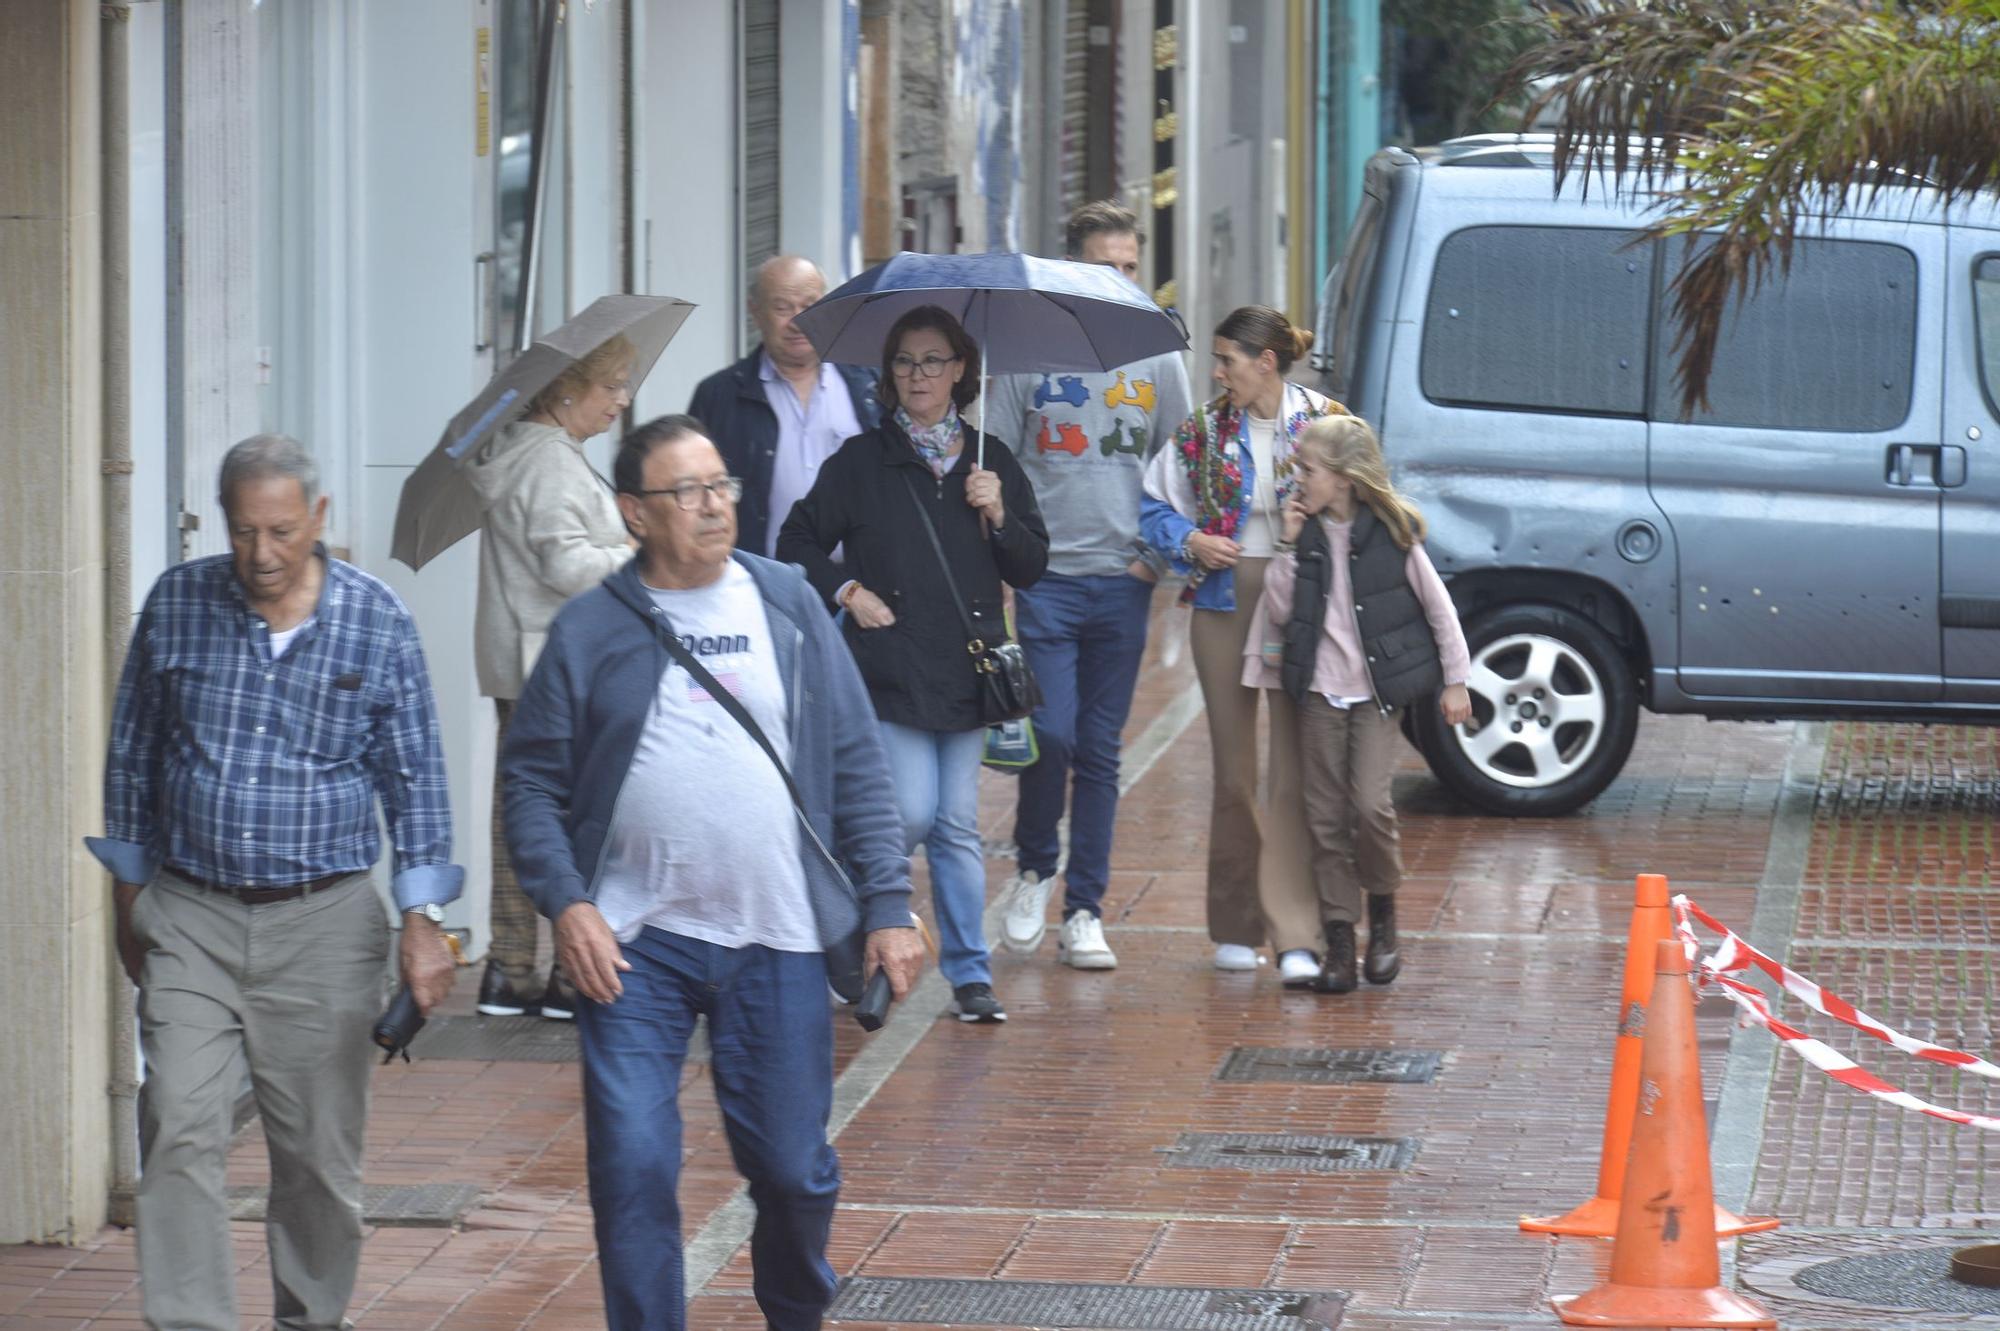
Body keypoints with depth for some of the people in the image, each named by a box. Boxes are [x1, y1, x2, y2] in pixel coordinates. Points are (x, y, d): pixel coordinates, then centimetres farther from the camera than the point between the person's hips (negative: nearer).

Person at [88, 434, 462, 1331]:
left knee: (319, 1151, 5)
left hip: (325, 921, -1)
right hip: (189, 919, 1)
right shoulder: (177, 603, 1)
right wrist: (130, 898, 14)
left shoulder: (375, 619, -2)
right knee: (179, 1136, -11)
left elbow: (415, 778, 4)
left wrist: (423, 920, -2)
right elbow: (132, 754, 12)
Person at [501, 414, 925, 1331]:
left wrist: (887, 903, 2)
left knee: (794, 1168, 9)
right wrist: (565, 902, -10)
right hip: (635, 944, -1)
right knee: (633, 1170, -6)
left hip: (777, 944, 1)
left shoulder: (786, 605, 6)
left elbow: (857, 764, 8)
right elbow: (532, 781, 4)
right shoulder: (591, 630, 2)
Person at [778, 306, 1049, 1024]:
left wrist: (999, 517, -6)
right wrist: (847, 591, -5)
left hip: (965, 669, 3)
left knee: (958, 826, 3)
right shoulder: (861, 461, 3)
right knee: (911, 814, -12)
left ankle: (970, 973, 8)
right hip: (889, 666, -2)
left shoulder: (991, 461, 10)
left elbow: (1031, 567, 11)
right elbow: (797, 544, 8)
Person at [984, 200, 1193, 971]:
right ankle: (1034, 869, 13)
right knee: (1052, 734, -12)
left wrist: (1160, 552, 1)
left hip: (1123, 582, 2)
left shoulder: (1157, 360, 9)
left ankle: (1084, 911, 9)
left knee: (1101, 752, 4)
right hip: (1048, 579, -2)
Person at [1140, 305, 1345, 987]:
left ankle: (1296, 937, -10)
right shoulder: (1202, 432, 5)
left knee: (1294, 772, -8)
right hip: (1223, 606, 3)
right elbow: (1155, 508, 13)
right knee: (1233, 771, 9)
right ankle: (1235, 926, 19)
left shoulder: (1326, 423, -2)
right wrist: (1191, 542, -6)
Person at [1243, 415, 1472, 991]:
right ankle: (1339, 939, 9)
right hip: (1319, 690, 4)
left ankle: (1383, 911, 9)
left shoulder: (1392, 532, -7)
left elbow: (1438, 606, 1)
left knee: (1370, 804, -15)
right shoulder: (1303, 531, 2)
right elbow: (1279, 610, -3)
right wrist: (1289, 547, -11)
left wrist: (1455, 680, 2)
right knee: (1326, 818, 3)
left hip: (1380, 690, -4)